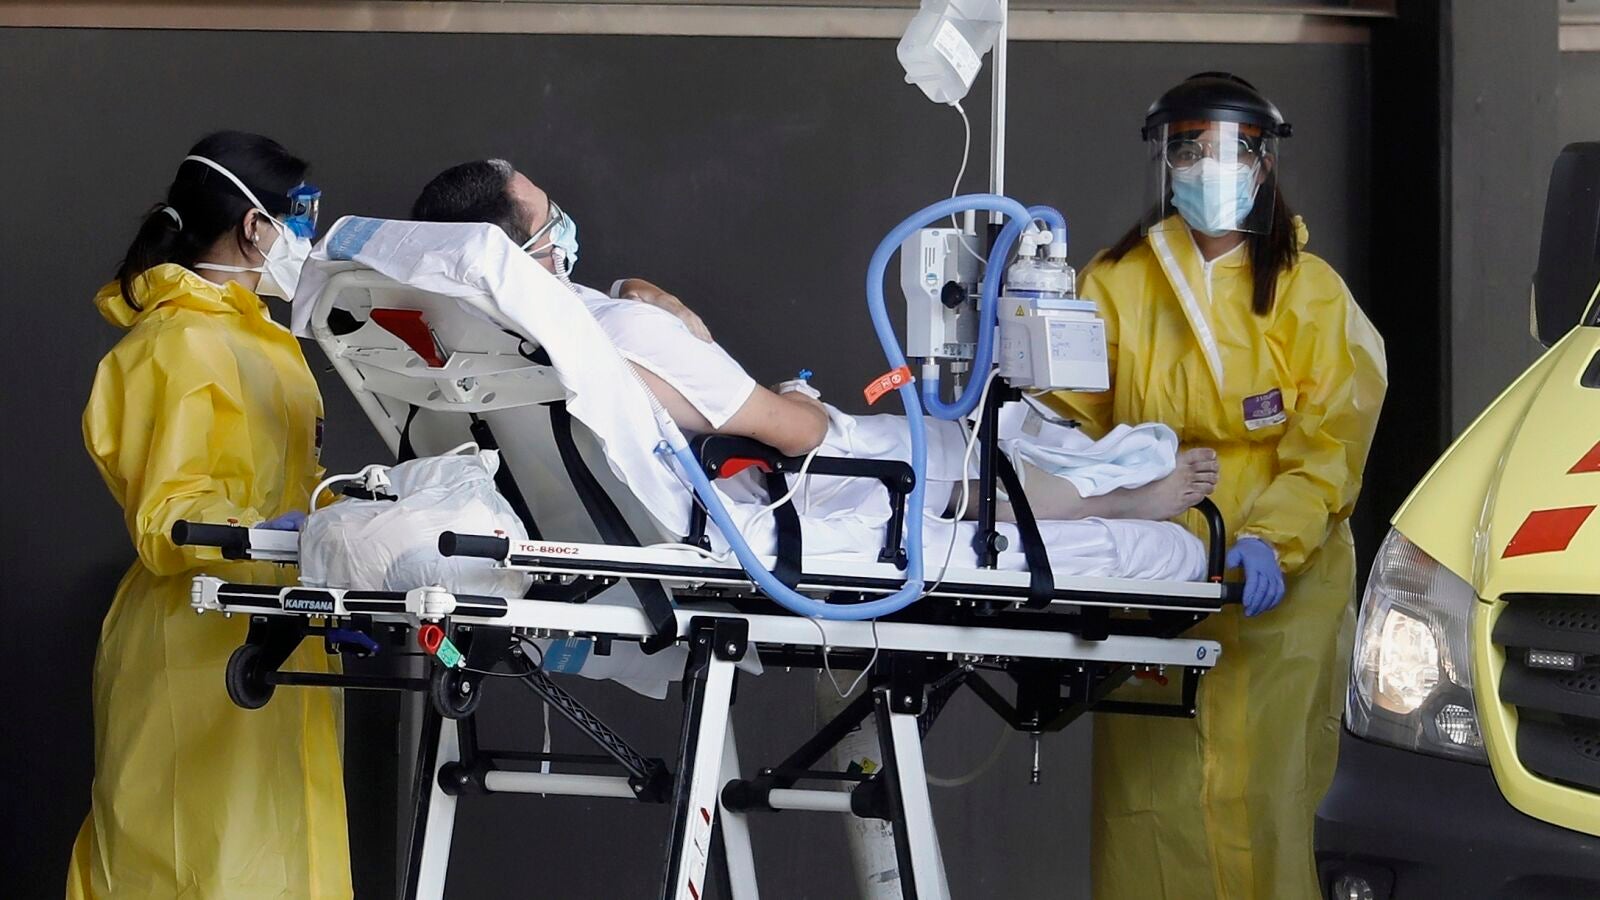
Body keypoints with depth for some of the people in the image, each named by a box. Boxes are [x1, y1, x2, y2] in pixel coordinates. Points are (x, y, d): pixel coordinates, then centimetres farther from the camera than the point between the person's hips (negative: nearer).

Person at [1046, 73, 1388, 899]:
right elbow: (1071, 420, 6)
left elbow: (1329, 442, -3)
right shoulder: (1116, 284, 8)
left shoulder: (1309, 291, 4)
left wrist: (1272, 537, -19)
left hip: (1275, 590, -1)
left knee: (1260, 796, -5)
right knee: (1148, 795, -2)